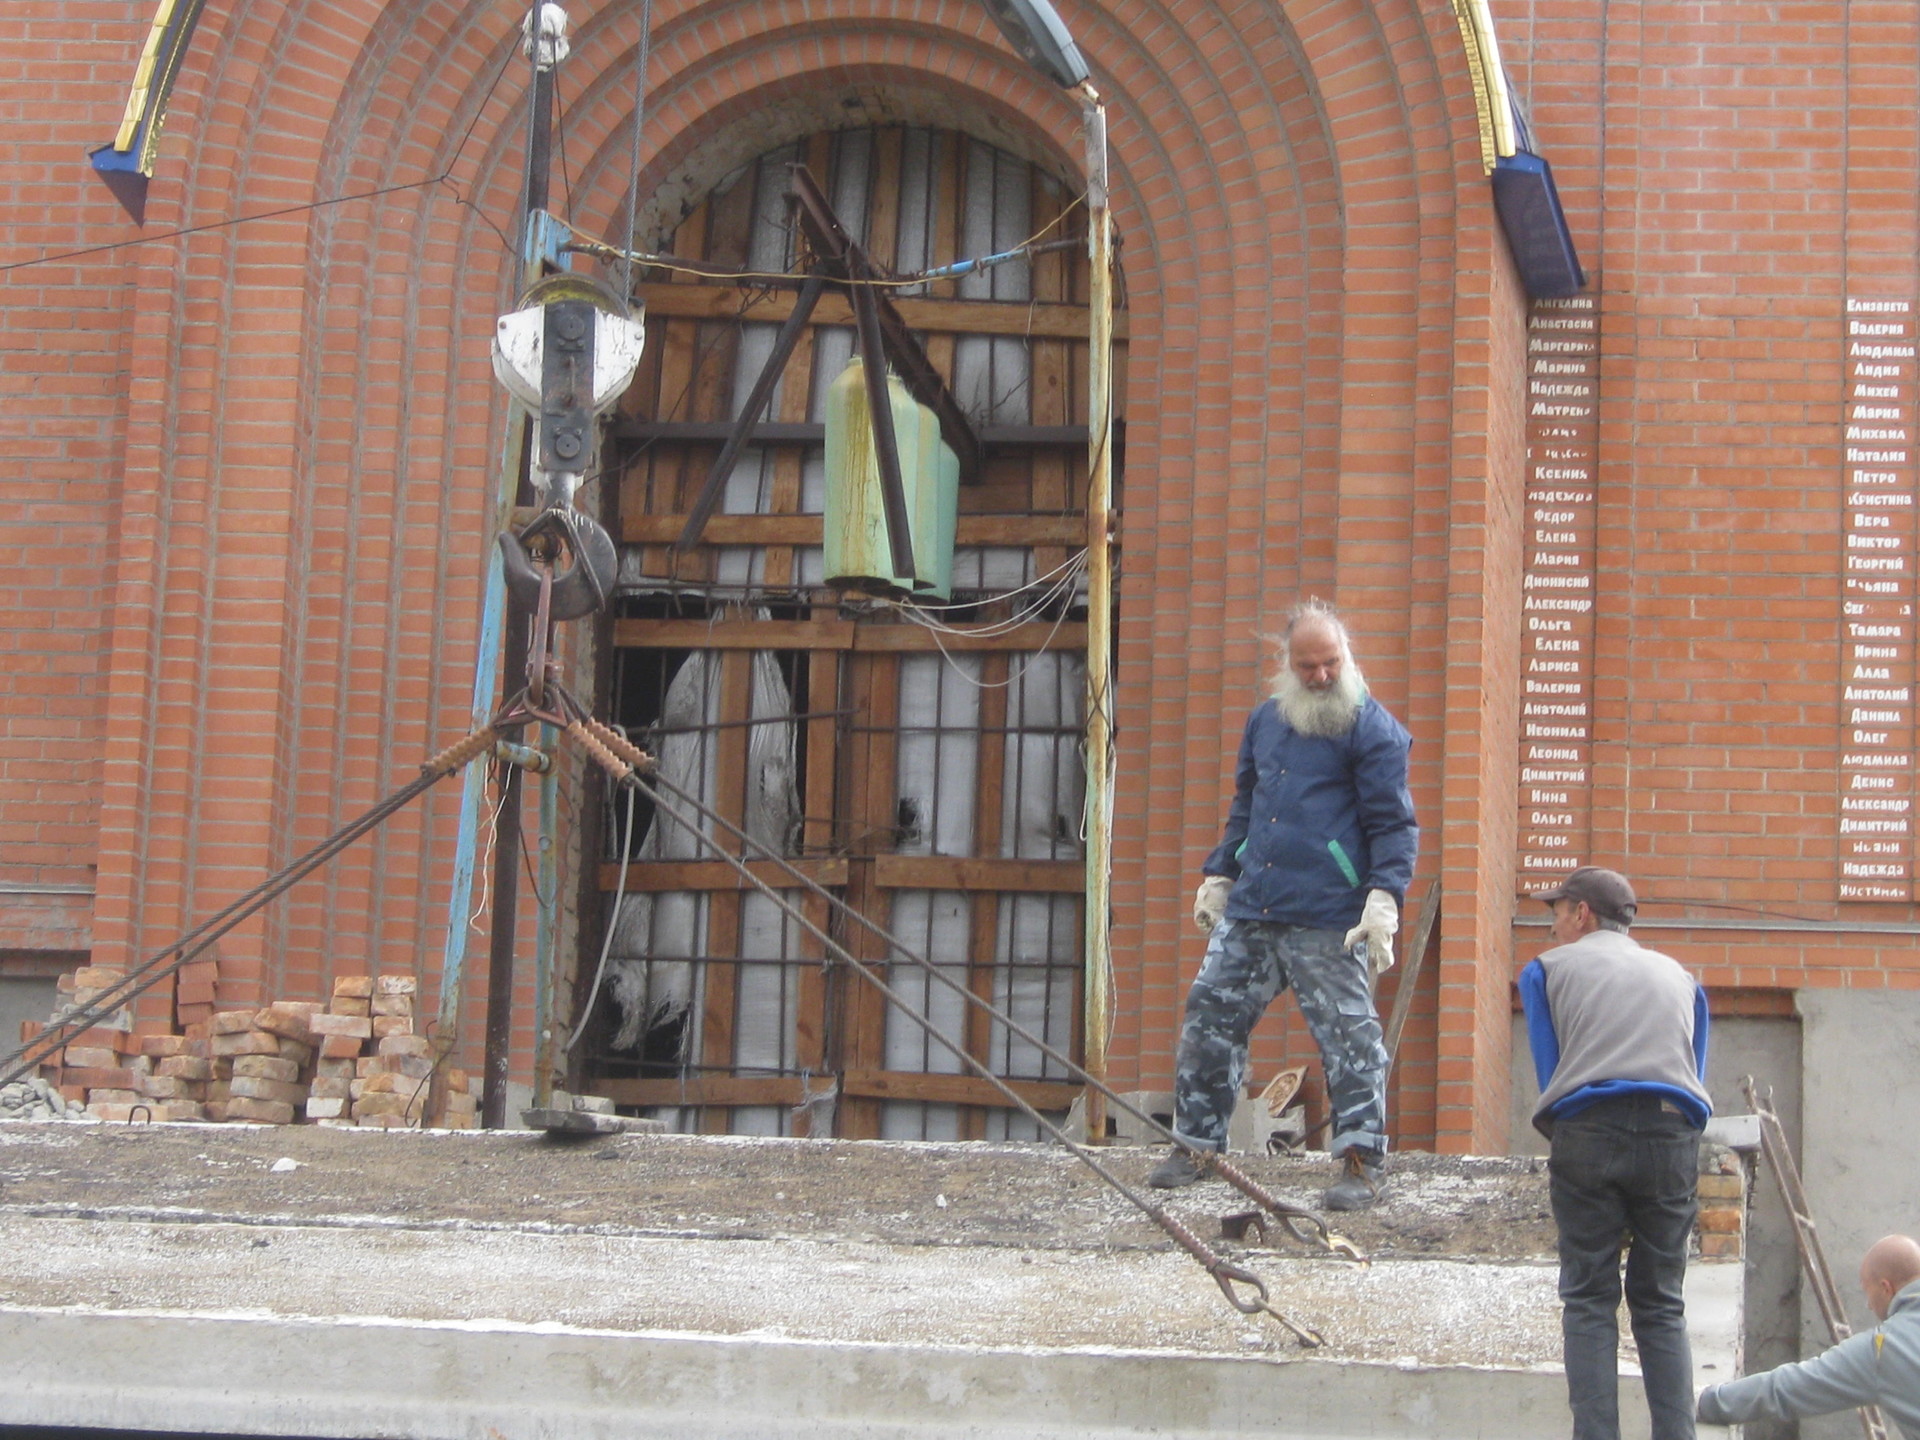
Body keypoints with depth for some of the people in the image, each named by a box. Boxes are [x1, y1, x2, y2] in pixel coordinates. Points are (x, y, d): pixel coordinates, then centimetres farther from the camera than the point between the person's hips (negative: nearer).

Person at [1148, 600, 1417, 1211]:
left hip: (1329, 923, -6)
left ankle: (1361, 1162, 0)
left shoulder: (1373, 729, -3)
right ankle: (1194, 1145, 17)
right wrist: (1218, 876, 23)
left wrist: (1384, 899, -19)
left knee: (1348, 1034, -5)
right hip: (1248, 911, 6)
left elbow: (1394, 824, -8)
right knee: (1211, 1017, 7)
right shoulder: (1264, 720, 17)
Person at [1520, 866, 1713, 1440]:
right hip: (1672, 1134, 3)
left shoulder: (1550, 969, 15)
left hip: (1588, 1131, -3)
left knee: (1589, 1301, 1)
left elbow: (1549, 1070, 12)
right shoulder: (1678, 976, 26)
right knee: (1661, 1306, 9)